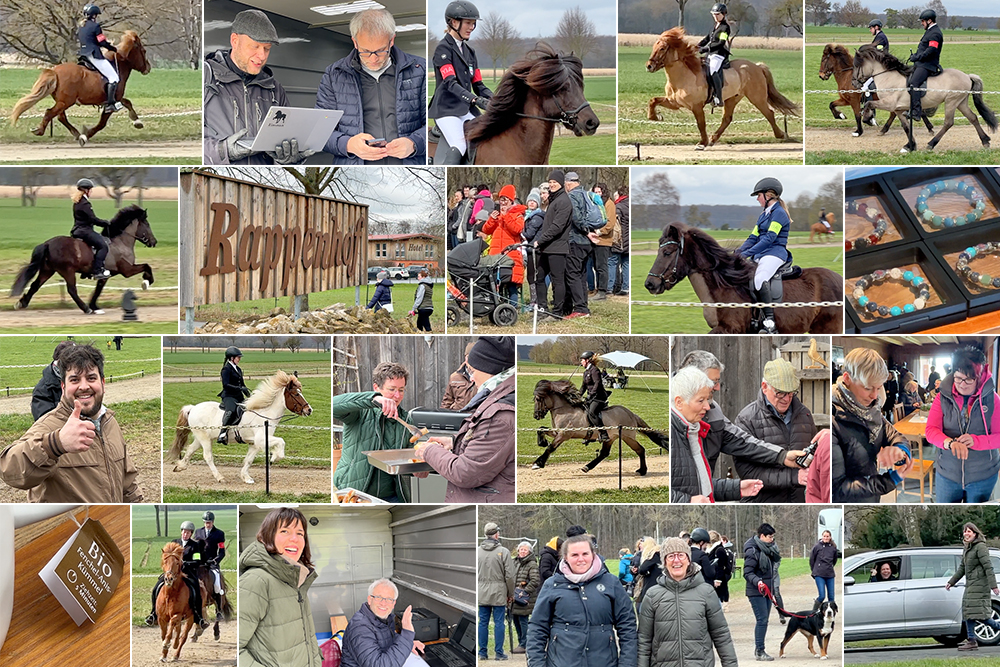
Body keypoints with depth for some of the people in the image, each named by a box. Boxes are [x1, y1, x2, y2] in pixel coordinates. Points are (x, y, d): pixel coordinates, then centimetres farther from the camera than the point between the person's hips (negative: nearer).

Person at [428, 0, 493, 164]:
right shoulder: (443, 48, -6)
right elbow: (450, 83, -19)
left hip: (466, 110, 7)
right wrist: (476, 100, -32)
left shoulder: (469, 51, 17)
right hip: (446, 108, -7)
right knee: (459, 147, -27)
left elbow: (478, 85, 15)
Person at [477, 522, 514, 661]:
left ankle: (482, 652, 12)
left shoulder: (477, 551, 3)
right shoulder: (503, 552, -8)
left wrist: (476, 591, 15)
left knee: (483, 622, 8)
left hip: (482, 593, 3)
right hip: (499, 593, -3)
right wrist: (511, 594, 5)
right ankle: (499, 653, 4)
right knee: (499, 622, 2)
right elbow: (509, 575, -7)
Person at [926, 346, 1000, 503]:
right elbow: (931, 431, -11)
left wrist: (976, 441, -27)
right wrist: (950, 443, -33)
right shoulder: (943, 397, -4)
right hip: (947, 473, 1)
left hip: (982, 477, -1)